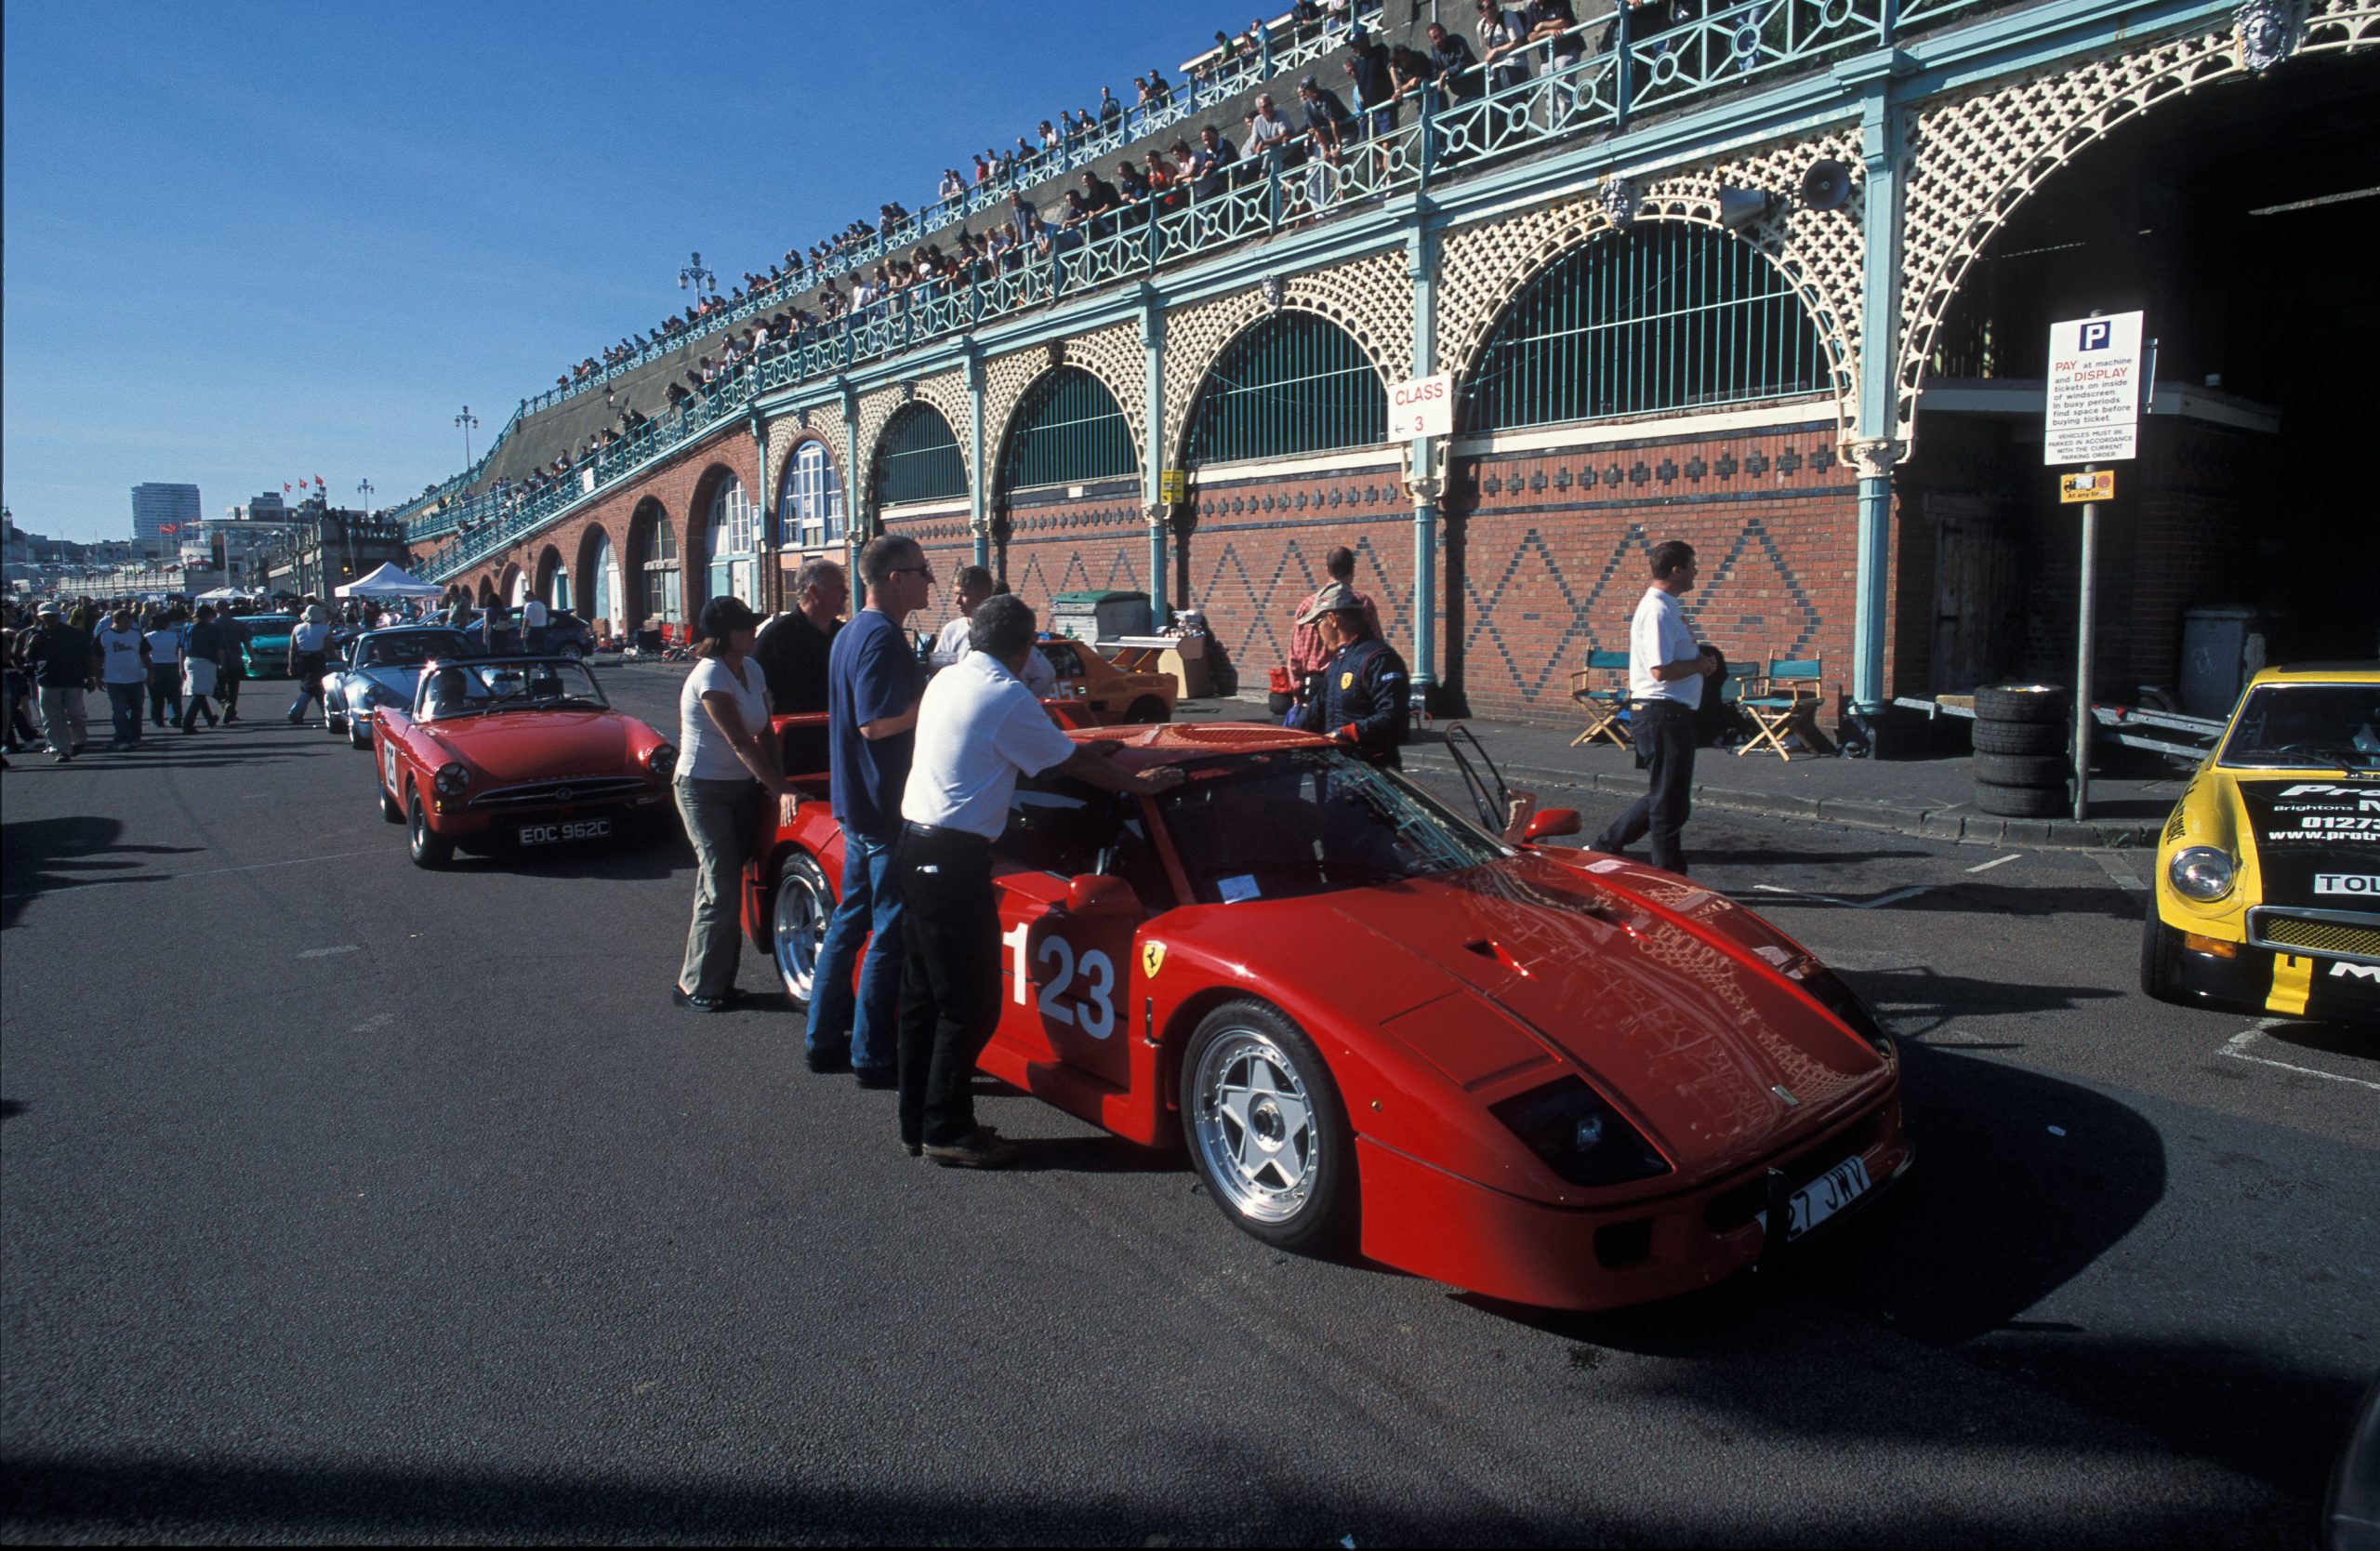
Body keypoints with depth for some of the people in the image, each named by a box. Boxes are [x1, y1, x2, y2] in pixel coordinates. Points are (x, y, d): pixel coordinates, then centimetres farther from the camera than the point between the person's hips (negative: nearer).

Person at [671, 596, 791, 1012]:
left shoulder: (752, 669, 6)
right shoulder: (710, 675, -18)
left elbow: (764, 733, 8)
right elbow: (740, 743, -23)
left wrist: (775, 780, -6)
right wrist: (781, 789, -25)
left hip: (742, 787, 7)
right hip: (704, 790, -7)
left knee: (724, 886, 11)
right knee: (720, 890, -7)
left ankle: (719, 980, 19)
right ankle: (696, 986, 5)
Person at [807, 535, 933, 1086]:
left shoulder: (851, 632, 15)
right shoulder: (883, 637, -18)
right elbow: (877, 723, -25)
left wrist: (929, 693, 14)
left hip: (856, 802, 10)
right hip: (887, 807, -10)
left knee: (851, 918, 17)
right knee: (890, 933, -2)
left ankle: (825, 1039, 25)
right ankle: (872, 1056, 5)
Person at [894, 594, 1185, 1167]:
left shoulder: (947, 679, 13)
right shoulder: (1006, 697, -13)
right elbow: (1074, 764, -5)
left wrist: (1079, 749, 32)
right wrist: (1139, 783, 9)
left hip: (916, 845, 9)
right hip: (953, 860, -9)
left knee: (924, 996, 14)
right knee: (971, 1002, -1)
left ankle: (918, 1123, 22)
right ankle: (947, 1131, 5)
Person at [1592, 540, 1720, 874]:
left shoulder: (1667, 607, 15)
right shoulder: (1657, 611, -18)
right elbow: (1661, 670, -26)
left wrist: (1700, 660, 7)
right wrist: (1700, 665, -11)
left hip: (1671, 712, 11)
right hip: (1663, 712, -11)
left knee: (1666, 796, 18)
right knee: (1670, 800, -1)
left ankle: (1607, 845, 24)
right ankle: (1669, 874, 8)